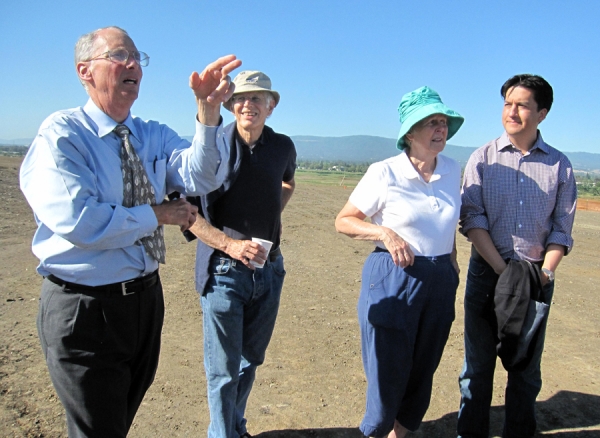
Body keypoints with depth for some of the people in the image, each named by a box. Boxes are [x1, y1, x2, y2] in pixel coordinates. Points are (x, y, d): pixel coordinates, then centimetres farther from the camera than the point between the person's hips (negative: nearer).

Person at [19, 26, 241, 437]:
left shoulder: (156, 136, 3)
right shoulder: (61, 134, -13)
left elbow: (201, 178, -15)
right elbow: (78, 222, -26)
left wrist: (208, 112, -29)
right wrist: (157, 215, -15)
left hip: (146, 297, 6)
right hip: (85, 307, -5)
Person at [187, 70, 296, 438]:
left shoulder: (283, 146, 2)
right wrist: (230, 244, -22)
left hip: (269, 267, 5)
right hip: (224, 269, -4)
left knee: (251, 359, 19)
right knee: (224, 368, 6)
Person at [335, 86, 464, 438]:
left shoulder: (452, 170, 3)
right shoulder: (384, 174, -12)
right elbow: (343, 221, -6)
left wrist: (452, 262, 13)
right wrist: (385, 233, -20)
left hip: (440, 282, 5)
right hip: (393, 280, -5)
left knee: (422, 372, 16)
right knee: (388, 373, 5)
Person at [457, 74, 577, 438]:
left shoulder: (559, 165, 5)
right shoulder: (483, 158, 1)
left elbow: (561, 229, 6)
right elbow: (472, 219, -7)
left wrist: (545, 273, -9)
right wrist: (503, 270, -14)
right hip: (488, 271, -1)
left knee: (527, 367, 11)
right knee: (479, 364, 7)